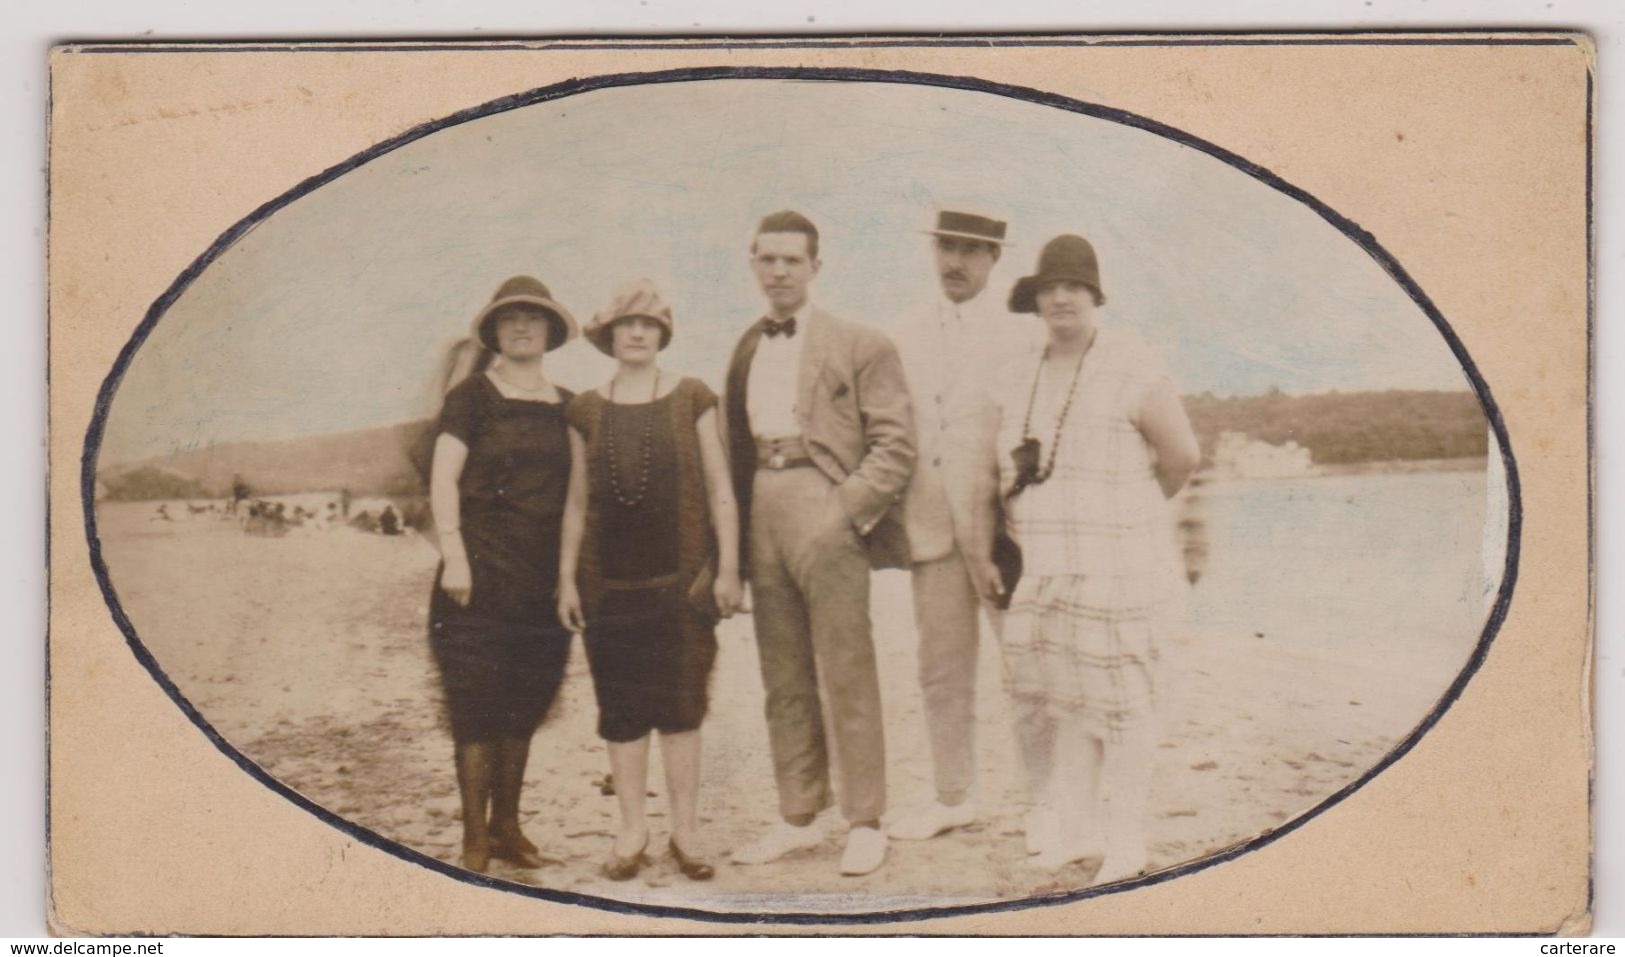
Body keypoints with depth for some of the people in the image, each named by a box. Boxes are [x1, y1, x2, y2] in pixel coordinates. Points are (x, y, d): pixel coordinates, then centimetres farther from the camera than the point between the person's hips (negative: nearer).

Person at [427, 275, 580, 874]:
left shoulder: (566, 407, 14)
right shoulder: (473, 396, 1)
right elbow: (443, 478, -5)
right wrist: (454, 556, -14)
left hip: (543, 576, 5)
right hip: (483, 570, -5)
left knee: (525, 702, 8)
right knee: (477, 700, -5)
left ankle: (506, 825, 18)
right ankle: (475, 837, 0)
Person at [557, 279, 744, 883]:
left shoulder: (692, 400, 5)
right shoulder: (587, 410, 10)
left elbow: (720, 491, 4)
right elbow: (577, 501, 13)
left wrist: (728, 567, -2)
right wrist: (566, 578, 9)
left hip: (680, 576, -2)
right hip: (610, 580, 2)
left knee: (681, 706, 0)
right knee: (620, 709, 3)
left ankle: (685, 832, 9)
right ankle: (632, 830, 13)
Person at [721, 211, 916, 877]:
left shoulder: (859, 345, 1)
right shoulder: (745, 352, 17)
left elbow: (895, 441, -4)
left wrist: (849, 510, -13)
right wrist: (735, 530, 7)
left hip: (826, 515, -5)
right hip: (764, 517, 5)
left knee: (848, 675, -3)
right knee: (783, 678, 9)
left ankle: (864, 824, 5)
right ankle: (799, 817, 18)